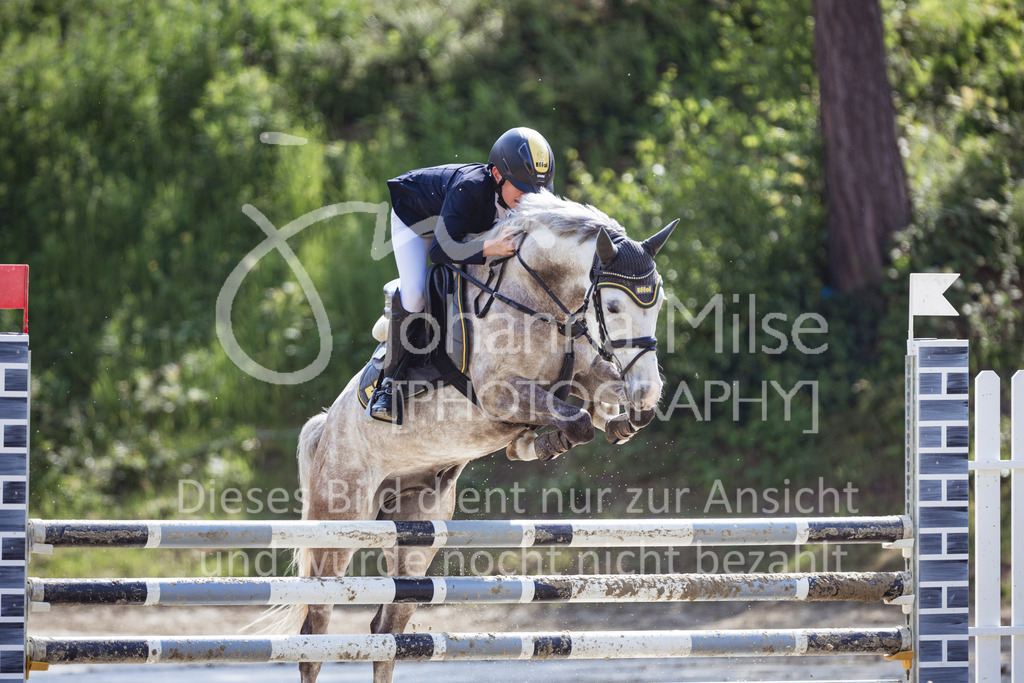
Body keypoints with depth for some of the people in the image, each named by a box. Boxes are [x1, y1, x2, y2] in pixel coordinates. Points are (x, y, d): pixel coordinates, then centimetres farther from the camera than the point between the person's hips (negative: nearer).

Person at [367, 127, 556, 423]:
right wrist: (491, 247, -59)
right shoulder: (470, 188, -45)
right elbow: (440, 249, -46)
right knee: (414, 293, -26)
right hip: (416, 218, -7)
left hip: (463, 228, 7)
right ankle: (387, 383, -13)